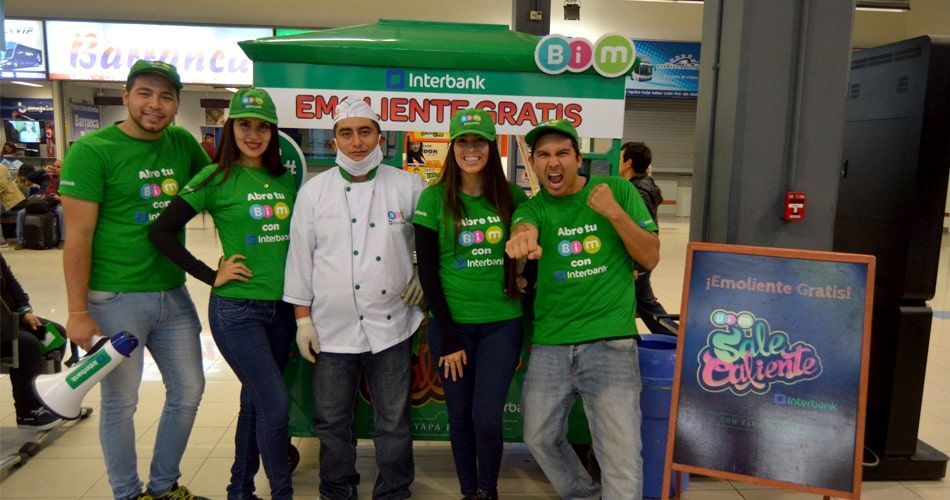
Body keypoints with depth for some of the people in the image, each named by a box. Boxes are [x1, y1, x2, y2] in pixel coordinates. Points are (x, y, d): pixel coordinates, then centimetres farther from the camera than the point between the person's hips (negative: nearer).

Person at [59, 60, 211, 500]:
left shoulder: (183, 144, 4)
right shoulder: (91, 150, -11)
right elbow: (78, 236, -12)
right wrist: (77, 311, -13)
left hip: (173, 294, 6)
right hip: (115, 299, -6)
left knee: (188, 391, 14)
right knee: (120, 402, 7)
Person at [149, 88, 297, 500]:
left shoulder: (286, 180, 7)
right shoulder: (217, 177, -7)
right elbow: (161, 232, -8)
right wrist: (210, 276, -10)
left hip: (281, 307, 5)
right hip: (236, 308, -5)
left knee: (256, 401, 16)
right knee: (276, 403, -8)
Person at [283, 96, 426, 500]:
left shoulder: (408, 186, 0)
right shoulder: (313, 191, 1)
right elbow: (300, 256, 2)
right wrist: (302, 317, 1)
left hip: (391, 325, 0)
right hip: (332, 327, 1)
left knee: (393, 421, 10)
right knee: (331, 422, 13)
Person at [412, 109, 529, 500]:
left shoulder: (513, 197, 1)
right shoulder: (434, 198, -3)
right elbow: (427, 272, -4)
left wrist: (525, 281, -4)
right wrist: (448, 335, -7)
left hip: (502, 324, 0)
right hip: (452, 324, 0)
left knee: (487, 417, -5)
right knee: (460, 417, 9)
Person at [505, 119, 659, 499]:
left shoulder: (618, 190, 0)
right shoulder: (533, 207, 2)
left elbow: (651, 258, -1)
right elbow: (524, 226, -24)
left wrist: (615, 213, -17)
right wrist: (521, 238, -49)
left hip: (610, 342, -3)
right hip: (549, 344, 3)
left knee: (621, 457, -7)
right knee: (540, 437, 14)